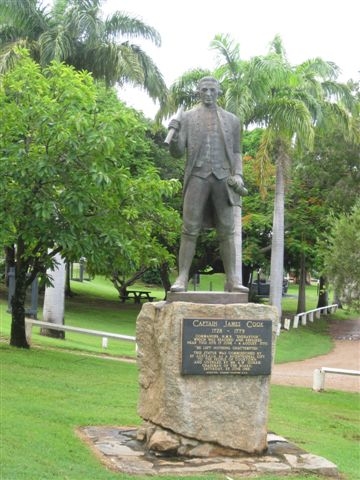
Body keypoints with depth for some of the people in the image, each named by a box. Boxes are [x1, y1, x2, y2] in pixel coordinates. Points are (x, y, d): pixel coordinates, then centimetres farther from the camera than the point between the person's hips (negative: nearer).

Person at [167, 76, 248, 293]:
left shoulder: (231, 120, 15)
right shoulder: (187, 118, 10)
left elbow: (236, 152, 16)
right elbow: (177, 152, 6)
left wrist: (238, 174, 0)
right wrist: (173, 136, -14)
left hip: (223, 178, 1)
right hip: (198, 176, -1)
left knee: (227, 231, 1)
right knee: (190, 230, -6)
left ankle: (232, 279, 2)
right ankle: (182, 278, -7)